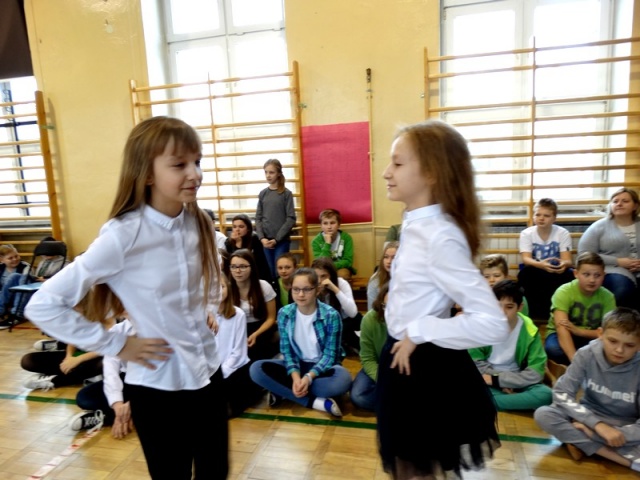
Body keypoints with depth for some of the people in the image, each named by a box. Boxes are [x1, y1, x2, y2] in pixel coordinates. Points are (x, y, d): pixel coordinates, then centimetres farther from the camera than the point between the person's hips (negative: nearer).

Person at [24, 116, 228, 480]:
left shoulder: (200, 224, -4)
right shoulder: (123, 236, -21)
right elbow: (44, 306, -17)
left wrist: (208, 309, 4)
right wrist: (117, 345, -15)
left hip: (209, 371, 5)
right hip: (158, 386, -5)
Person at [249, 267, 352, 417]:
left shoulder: (331, 315, -16)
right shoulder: (284, 313, -8)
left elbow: (330, 354, -15)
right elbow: (286, 350, -6)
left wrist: (308, 377, -29)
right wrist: (295, 376, -24)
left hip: (323, 366, -2)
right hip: (297, 365, 3)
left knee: (343, 380, -37)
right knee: (256, 369, -22)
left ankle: (284, 391, -20)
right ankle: (315, 402, -26)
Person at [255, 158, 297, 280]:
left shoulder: (286, 193, -2)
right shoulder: (262, 194, 8)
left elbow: (291, 219, -7)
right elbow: (258, 218, 7)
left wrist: (277, 239, -12)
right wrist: (262, 238, -7)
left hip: (282, 240, -3)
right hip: (266, 240, 3)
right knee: (271, 272, 7)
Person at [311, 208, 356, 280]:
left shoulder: (346, 238, -12)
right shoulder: (316, 241, -14)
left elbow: (348, 261, -13)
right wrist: (327, 244, -28)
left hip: (342, 268, 0)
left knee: (342, 274, -33)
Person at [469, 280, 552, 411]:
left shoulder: (529, 331, -10)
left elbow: (536, 373, -12)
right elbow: (475, 360, -5)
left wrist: (497, 379, -18)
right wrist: (501, 382, -18)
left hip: (516, 382, 2)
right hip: (487, 378, -2)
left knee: (545, 394, -30)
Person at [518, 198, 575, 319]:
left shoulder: (563, 233, -8)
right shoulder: (526, 233, -9)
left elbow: (568, 260, -17)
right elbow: (526, 259, -21)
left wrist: (564, 264, -44)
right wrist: (540, 264, -45)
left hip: (556, 273, 0)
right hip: (535, 274, 0)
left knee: (568, 274, -31)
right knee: (525, 274, -33)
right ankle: (536, 312, -17)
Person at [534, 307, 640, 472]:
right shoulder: (587, 354, -15)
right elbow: (561, 394, -18)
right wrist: (597, 424, -30)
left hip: (625, 428, -1)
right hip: (590, 417, 2)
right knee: (542, 414, -27)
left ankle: (580, 441, -21)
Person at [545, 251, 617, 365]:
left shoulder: (607, 296, -10)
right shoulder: (564, 292, -22)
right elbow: (562, 329, -32)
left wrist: (578, 331, -28)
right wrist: (575, 360, -44)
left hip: (589, 337, 3)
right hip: (559, 335, -2)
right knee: (552, 349, -35)